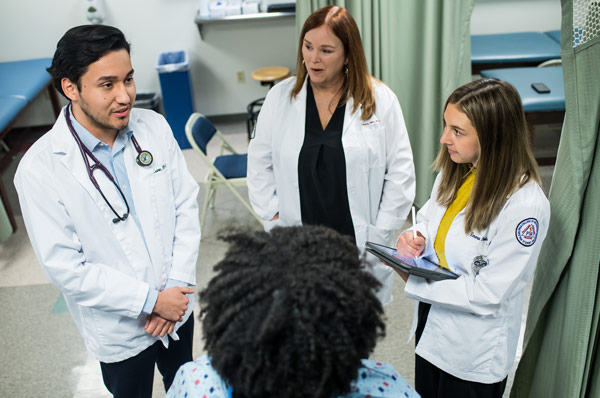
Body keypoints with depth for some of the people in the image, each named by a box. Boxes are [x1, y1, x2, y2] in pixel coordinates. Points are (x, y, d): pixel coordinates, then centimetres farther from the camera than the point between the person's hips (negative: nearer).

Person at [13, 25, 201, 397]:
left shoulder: (153, 126, -11)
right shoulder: (39, 170, -22)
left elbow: (186, 205, -5)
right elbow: (67, 268, -19)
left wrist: (177, 284, -13)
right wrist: (150, 299, -19)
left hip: (177, 306, 4)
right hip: (120, 331, -3)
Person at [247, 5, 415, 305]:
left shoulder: (380, 100, -3)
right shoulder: (280, 97, 3)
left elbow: (401, 172, 0)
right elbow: (259, 163, 10)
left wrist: (379, 235, -4)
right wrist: (274, 218, 3)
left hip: (360, 247, -1)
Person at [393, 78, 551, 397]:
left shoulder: (525, 205, -28)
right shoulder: (453, 170, -6)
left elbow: (488, 294, -26)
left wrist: (413, 282, -22)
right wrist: (414, 239, -12)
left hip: (475, 351, -6)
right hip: (430, 328, 7)